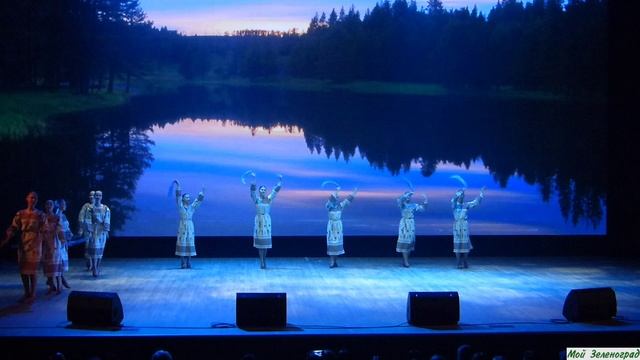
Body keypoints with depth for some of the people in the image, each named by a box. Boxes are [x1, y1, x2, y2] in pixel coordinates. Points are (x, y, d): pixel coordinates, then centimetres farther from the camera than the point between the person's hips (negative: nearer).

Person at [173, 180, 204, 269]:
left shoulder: (192, 207, 9)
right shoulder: (180, 206, -1)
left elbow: (198, 200, 6)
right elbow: (178, 197, -11)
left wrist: (202, 193, -4)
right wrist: (178, 187, -20)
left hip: (190, 227, 4)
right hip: (182, 227, -4)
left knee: (189, 245, 3)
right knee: (182, 245, -4)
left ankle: (188, 264, 7)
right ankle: (183, 264, -4)